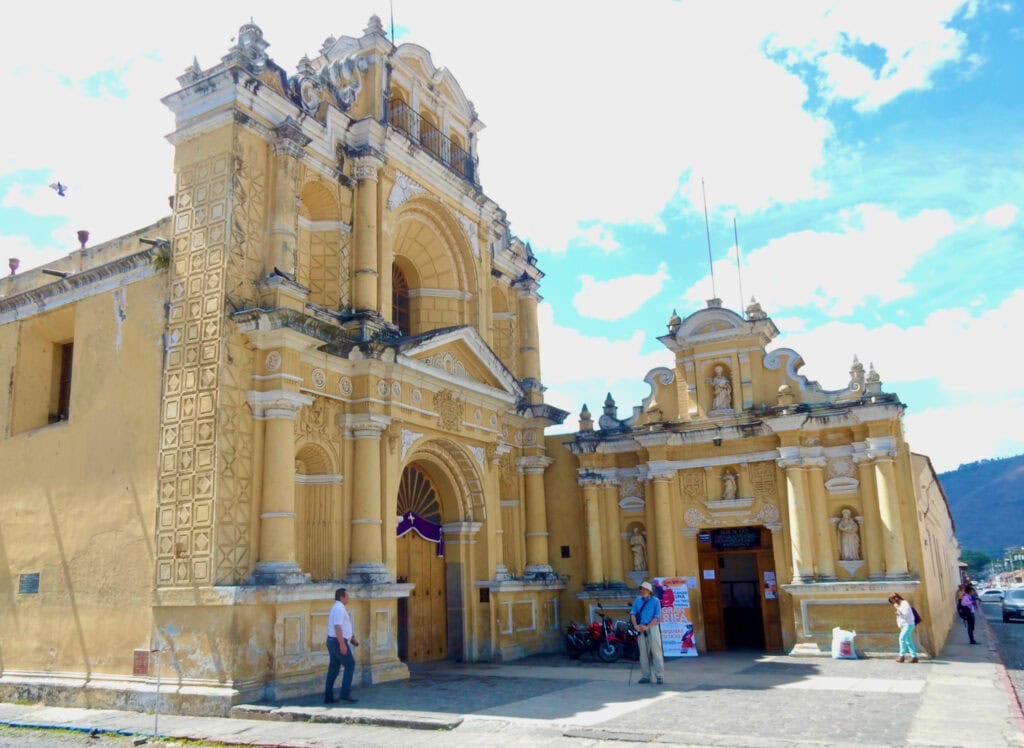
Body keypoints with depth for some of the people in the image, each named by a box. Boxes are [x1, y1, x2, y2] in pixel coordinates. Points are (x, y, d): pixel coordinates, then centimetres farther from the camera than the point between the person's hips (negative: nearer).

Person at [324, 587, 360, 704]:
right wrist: (342, 644, -27)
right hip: (338, 642, -10)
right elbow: (338, 627, -24)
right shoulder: (339, 608, -16)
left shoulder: (337, 607, 16)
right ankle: (345, 693, -3)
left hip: (332, 641, 10)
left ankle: (328, 696, 12)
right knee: (350, 665, -2)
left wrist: (352, 637, 26)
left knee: (334, 668, 11)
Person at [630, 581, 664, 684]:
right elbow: (632, 613, 5)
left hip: (652, 628, -4)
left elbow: (657, 617, -7)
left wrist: (647, 627, -16)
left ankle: (660, 676, -3)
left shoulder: (655, 601, -1)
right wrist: (635, 625, -12)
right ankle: (646, 676, 10)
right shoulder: (637, 600, 10)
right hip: (641, 629, 4)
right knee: (643, 653, 5)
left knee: (656, 652, -5)